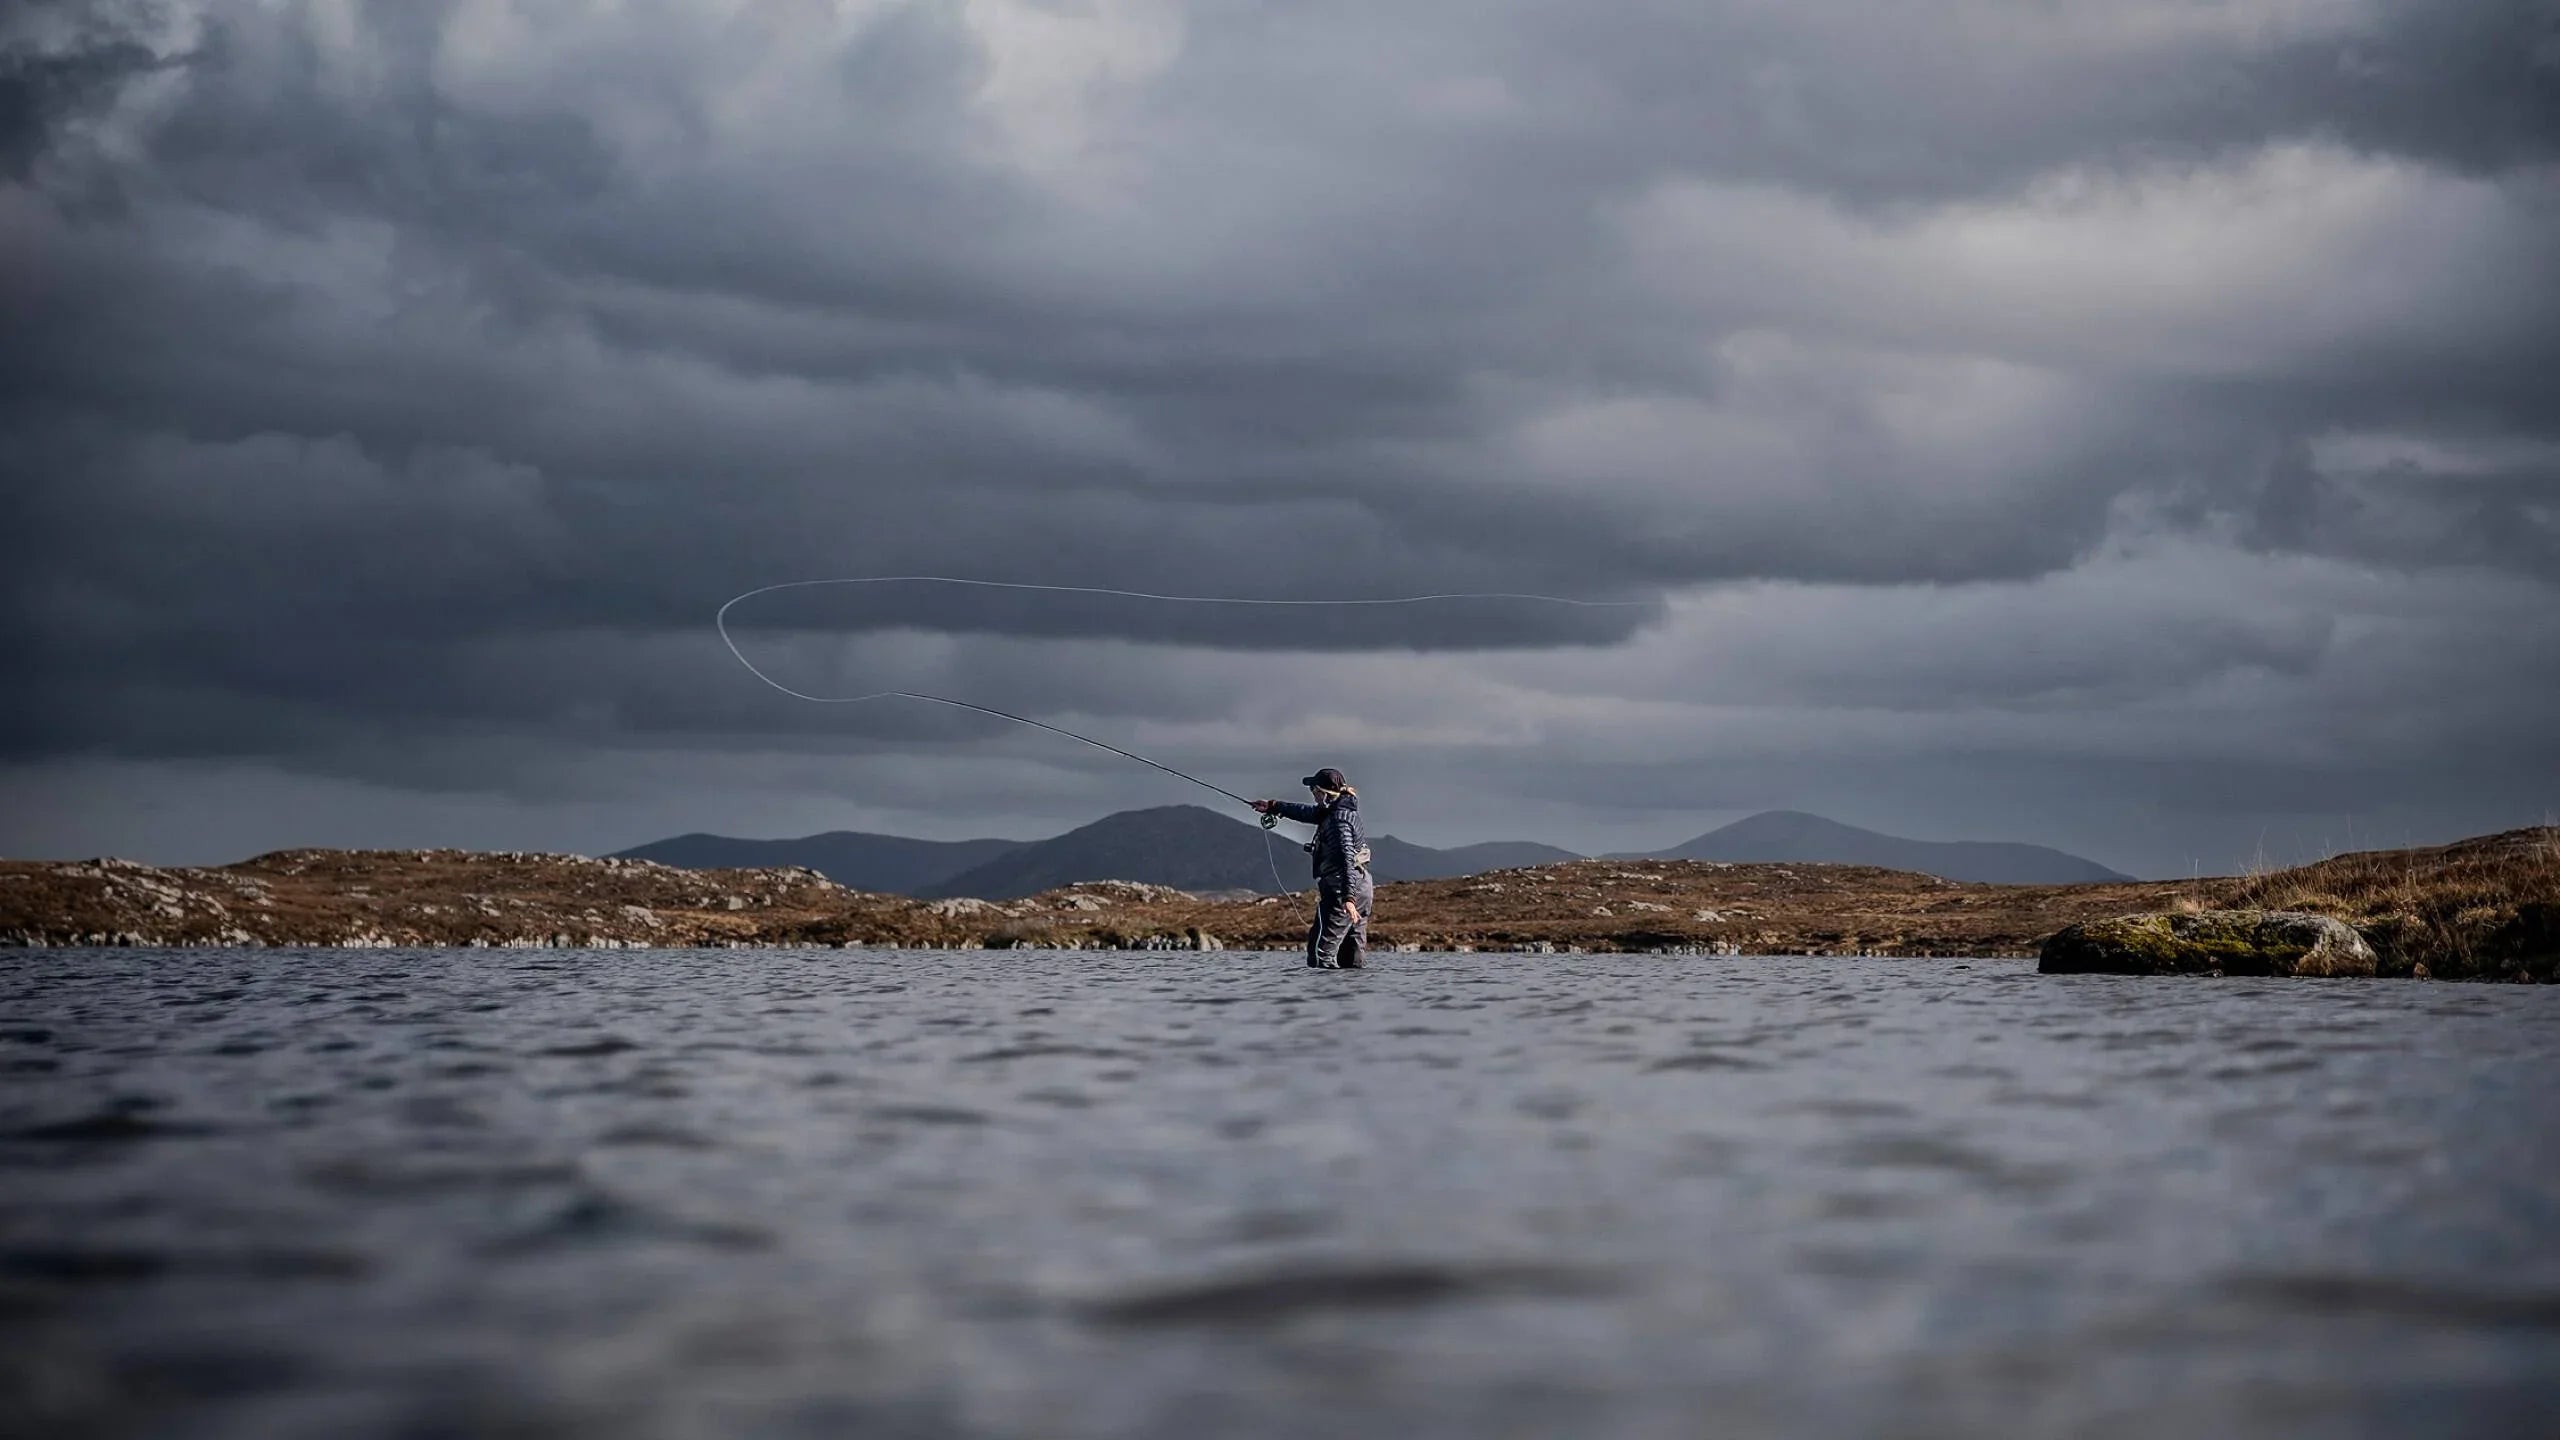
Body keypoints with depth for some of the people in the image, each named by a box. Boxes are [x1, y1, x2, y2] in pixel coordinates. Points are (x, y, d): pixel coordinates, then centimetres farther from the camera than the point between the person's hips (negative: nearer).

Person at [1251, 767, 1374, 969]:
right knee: (1353, 956, 9)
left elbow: (1347, 858, -26)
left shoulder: (1339, 819, -16)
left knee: (1321, 953, -10)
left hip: (1341, 890, -10)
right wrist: (1273, 806, 40)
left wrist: (1348, 897, -34)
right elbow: (1309, 813, 32)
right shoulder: (1334, 810, 14)